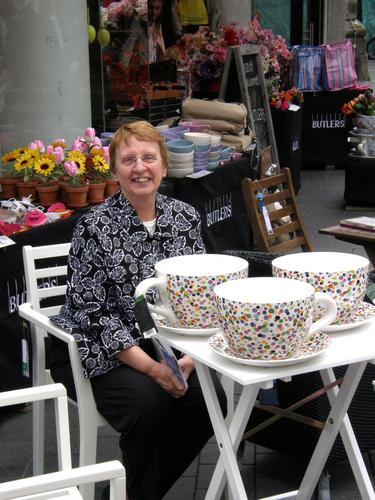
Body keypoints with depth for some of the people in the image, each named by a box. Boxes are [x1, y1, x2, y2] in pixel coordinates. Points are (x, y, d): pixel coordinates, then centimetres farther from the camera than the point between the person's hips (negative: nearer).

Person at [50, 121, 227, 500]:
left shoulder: (185, 218, 2)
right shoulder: (95, 226, -12)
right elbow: (91, 312, -15)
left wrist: (188, 357, -13)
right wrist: (150, 367, -23)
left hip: (163, 348, 5)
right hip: (97, 354, -4)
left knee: (211, 399, -18)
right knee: (151, 403, -29)